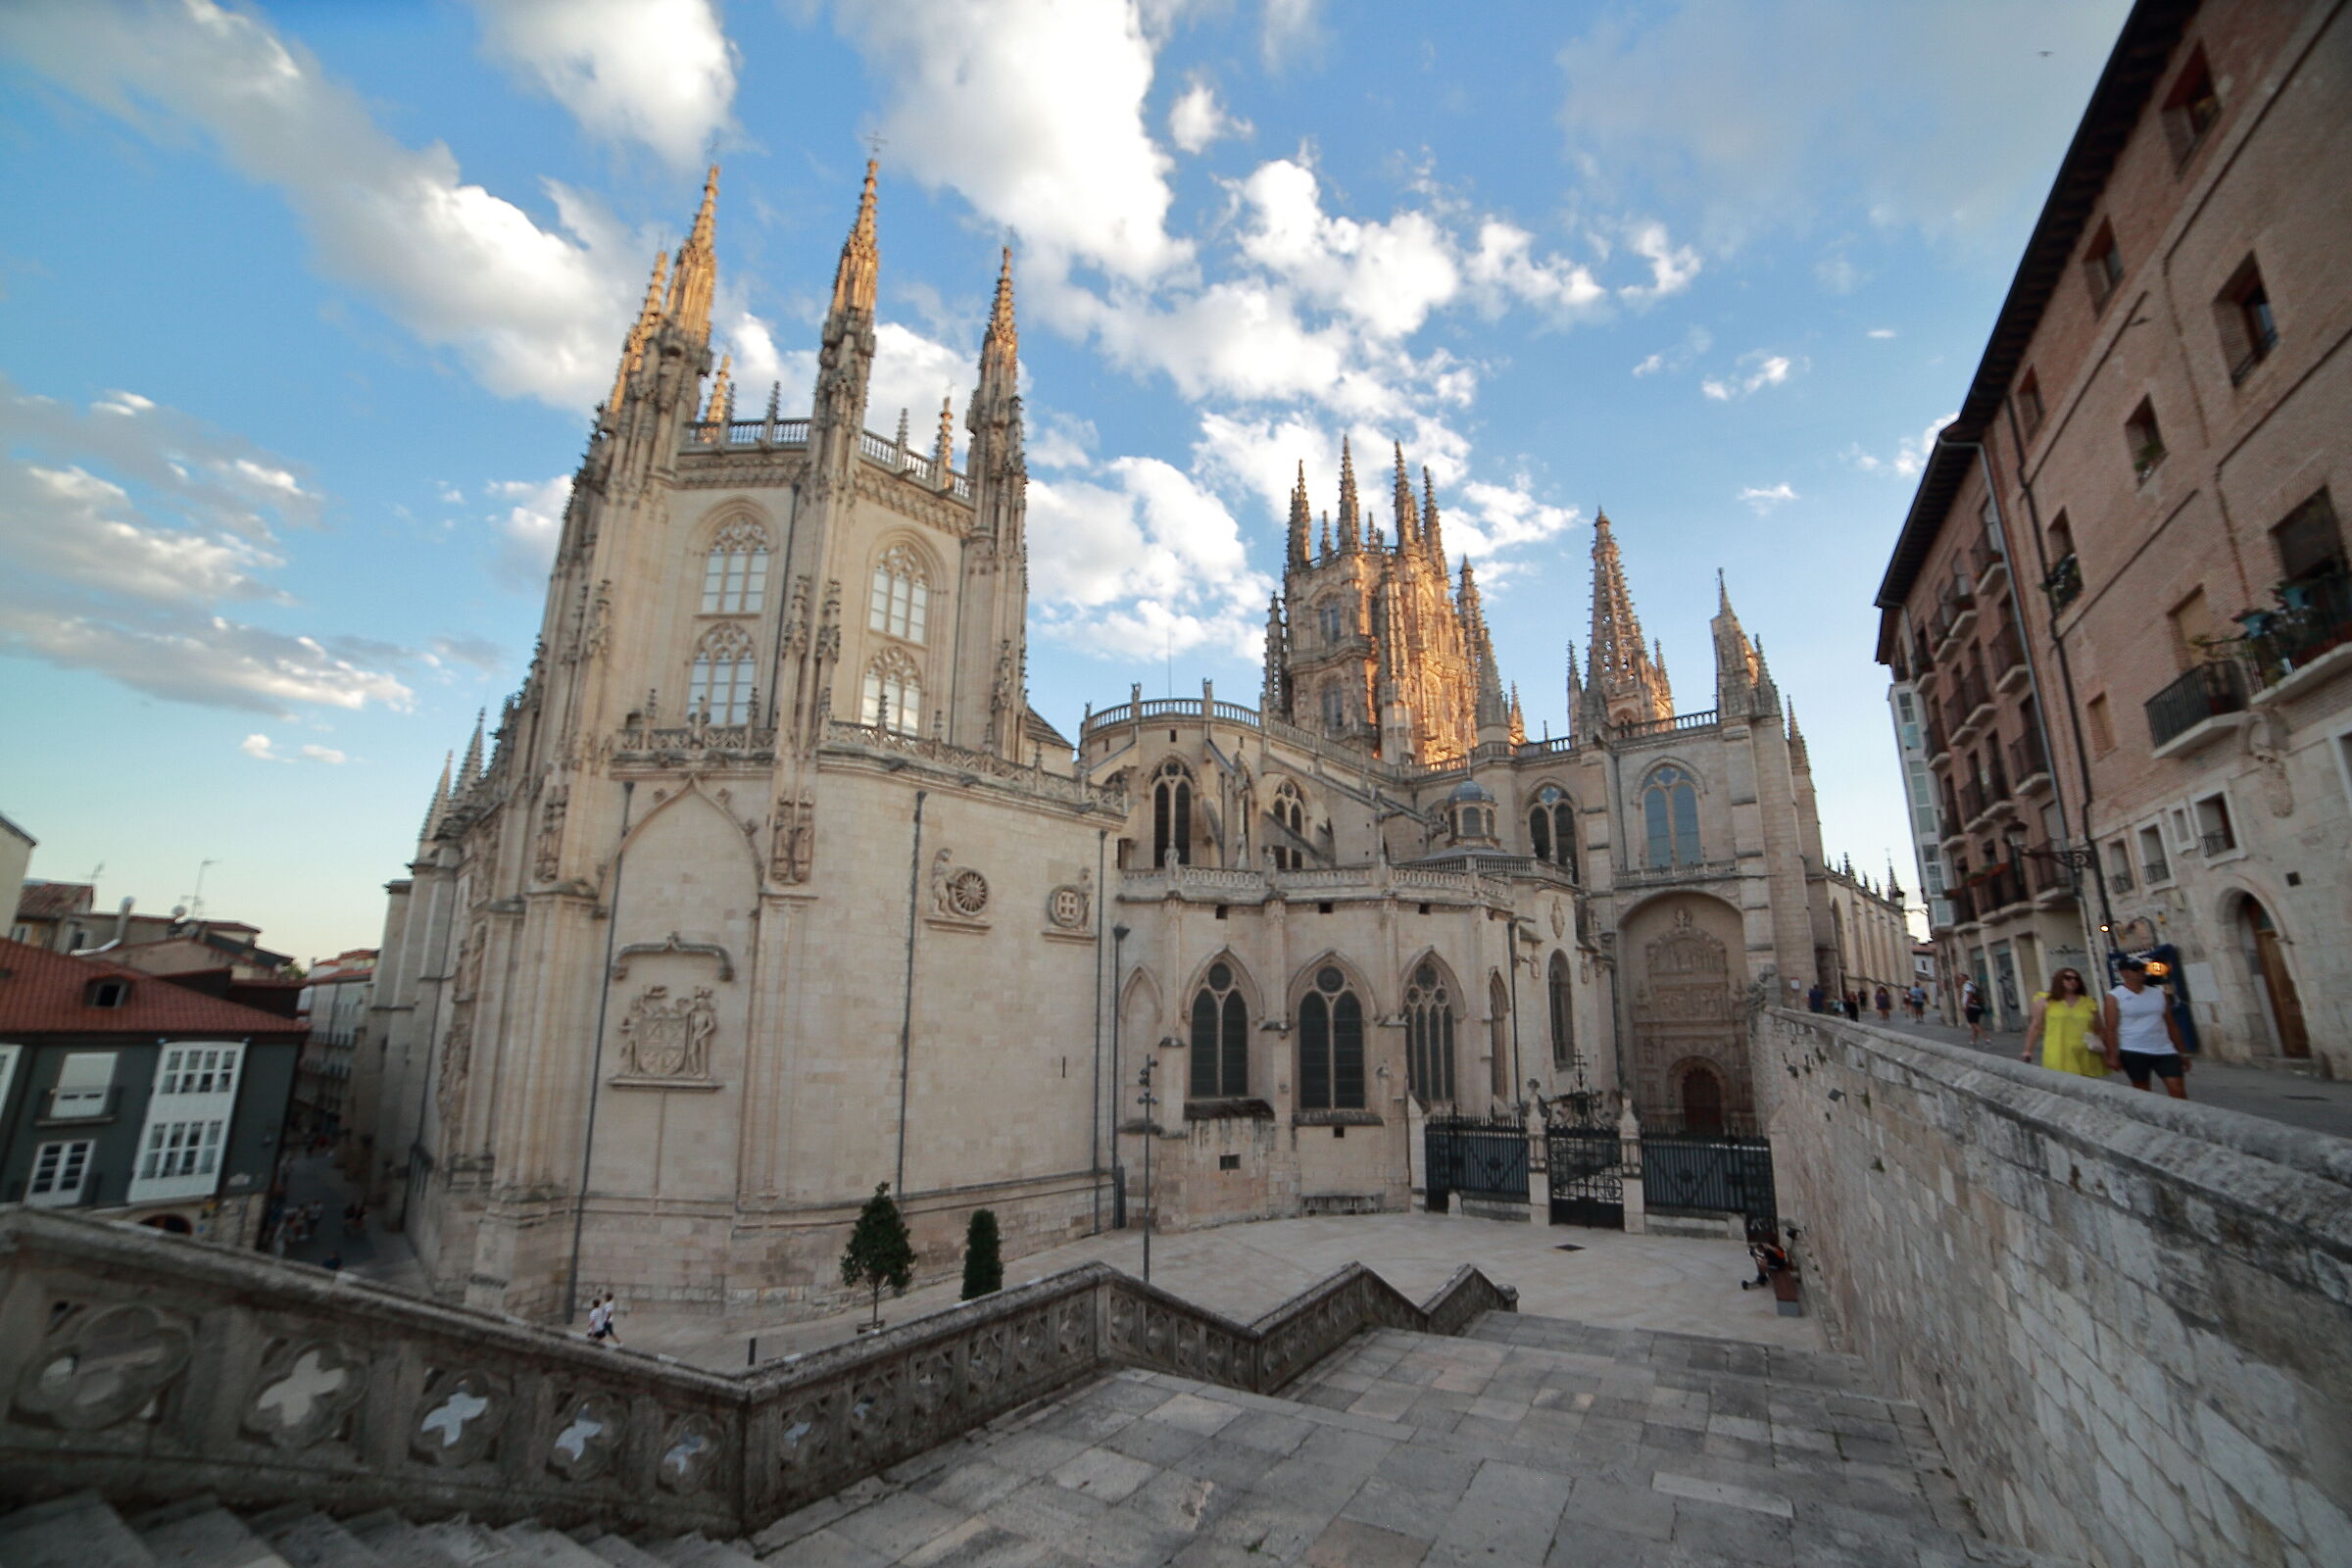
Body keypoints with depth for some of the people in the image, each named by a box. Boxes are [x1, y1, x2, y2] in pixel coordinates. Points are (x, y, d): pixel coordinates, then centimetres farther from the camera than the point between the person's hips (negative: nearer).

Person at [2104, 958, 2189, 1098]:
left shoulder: (2159, 993, 9)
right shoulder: (2115, 997, -6)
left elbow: (2171, 1024, 14)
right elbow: (2111, 1029, -9)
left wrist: (2181, 1053, 13)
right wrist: (2113, 1055, -16)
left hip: (2164, 1050, 4)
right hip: (2133, 1052, -4)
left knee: (2178, 1089, -4)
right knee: (2142, 1093, 6)